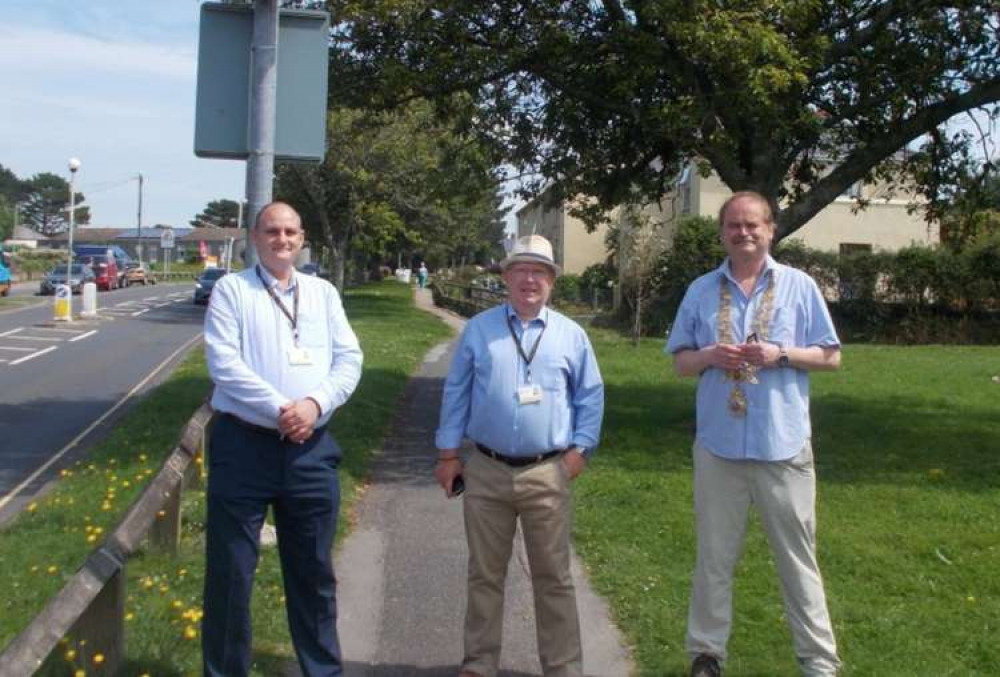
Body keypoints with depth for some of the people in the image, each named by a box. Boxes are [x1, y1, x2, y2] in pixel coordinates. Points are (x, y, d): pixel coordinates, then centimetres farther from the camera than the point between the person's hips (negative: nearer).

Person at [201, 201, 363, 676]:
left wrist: (315, 403, -13)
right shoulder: (231, 289, 0)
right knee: (230, 571, 5)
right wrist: (280, 410, -18)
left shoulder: (323, 292, 12)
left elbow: (349, 359, 4)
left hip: (311, 447, 4)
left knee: (313, 571, 15)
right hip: (243, 444, -3)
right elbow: (224, 364, -11)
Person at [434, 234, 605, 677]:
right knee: (485, 575, 12)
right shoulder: (478, 329, 4)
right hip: (485, 472, 1)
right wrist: (448, 453, 4)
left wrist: (579, 449, 0)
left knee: (553, 578, 6)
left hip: (548, 475, 0)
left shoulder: (572, 335, 4)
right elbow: (456, 394, 6)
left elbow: (590, 397, 9)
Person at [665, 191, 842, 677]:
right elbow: (680, 361, 10)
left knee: (798, 557, 7)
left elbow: (830, 357, 3)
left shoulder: (799, 286, 1)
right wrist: (709, 356, -12)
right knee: (714, 557, 11)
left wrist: (781, 354, -14)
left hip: (783, 443, -1)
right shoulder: (701, 290, 6)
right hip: (719, 443, 2)